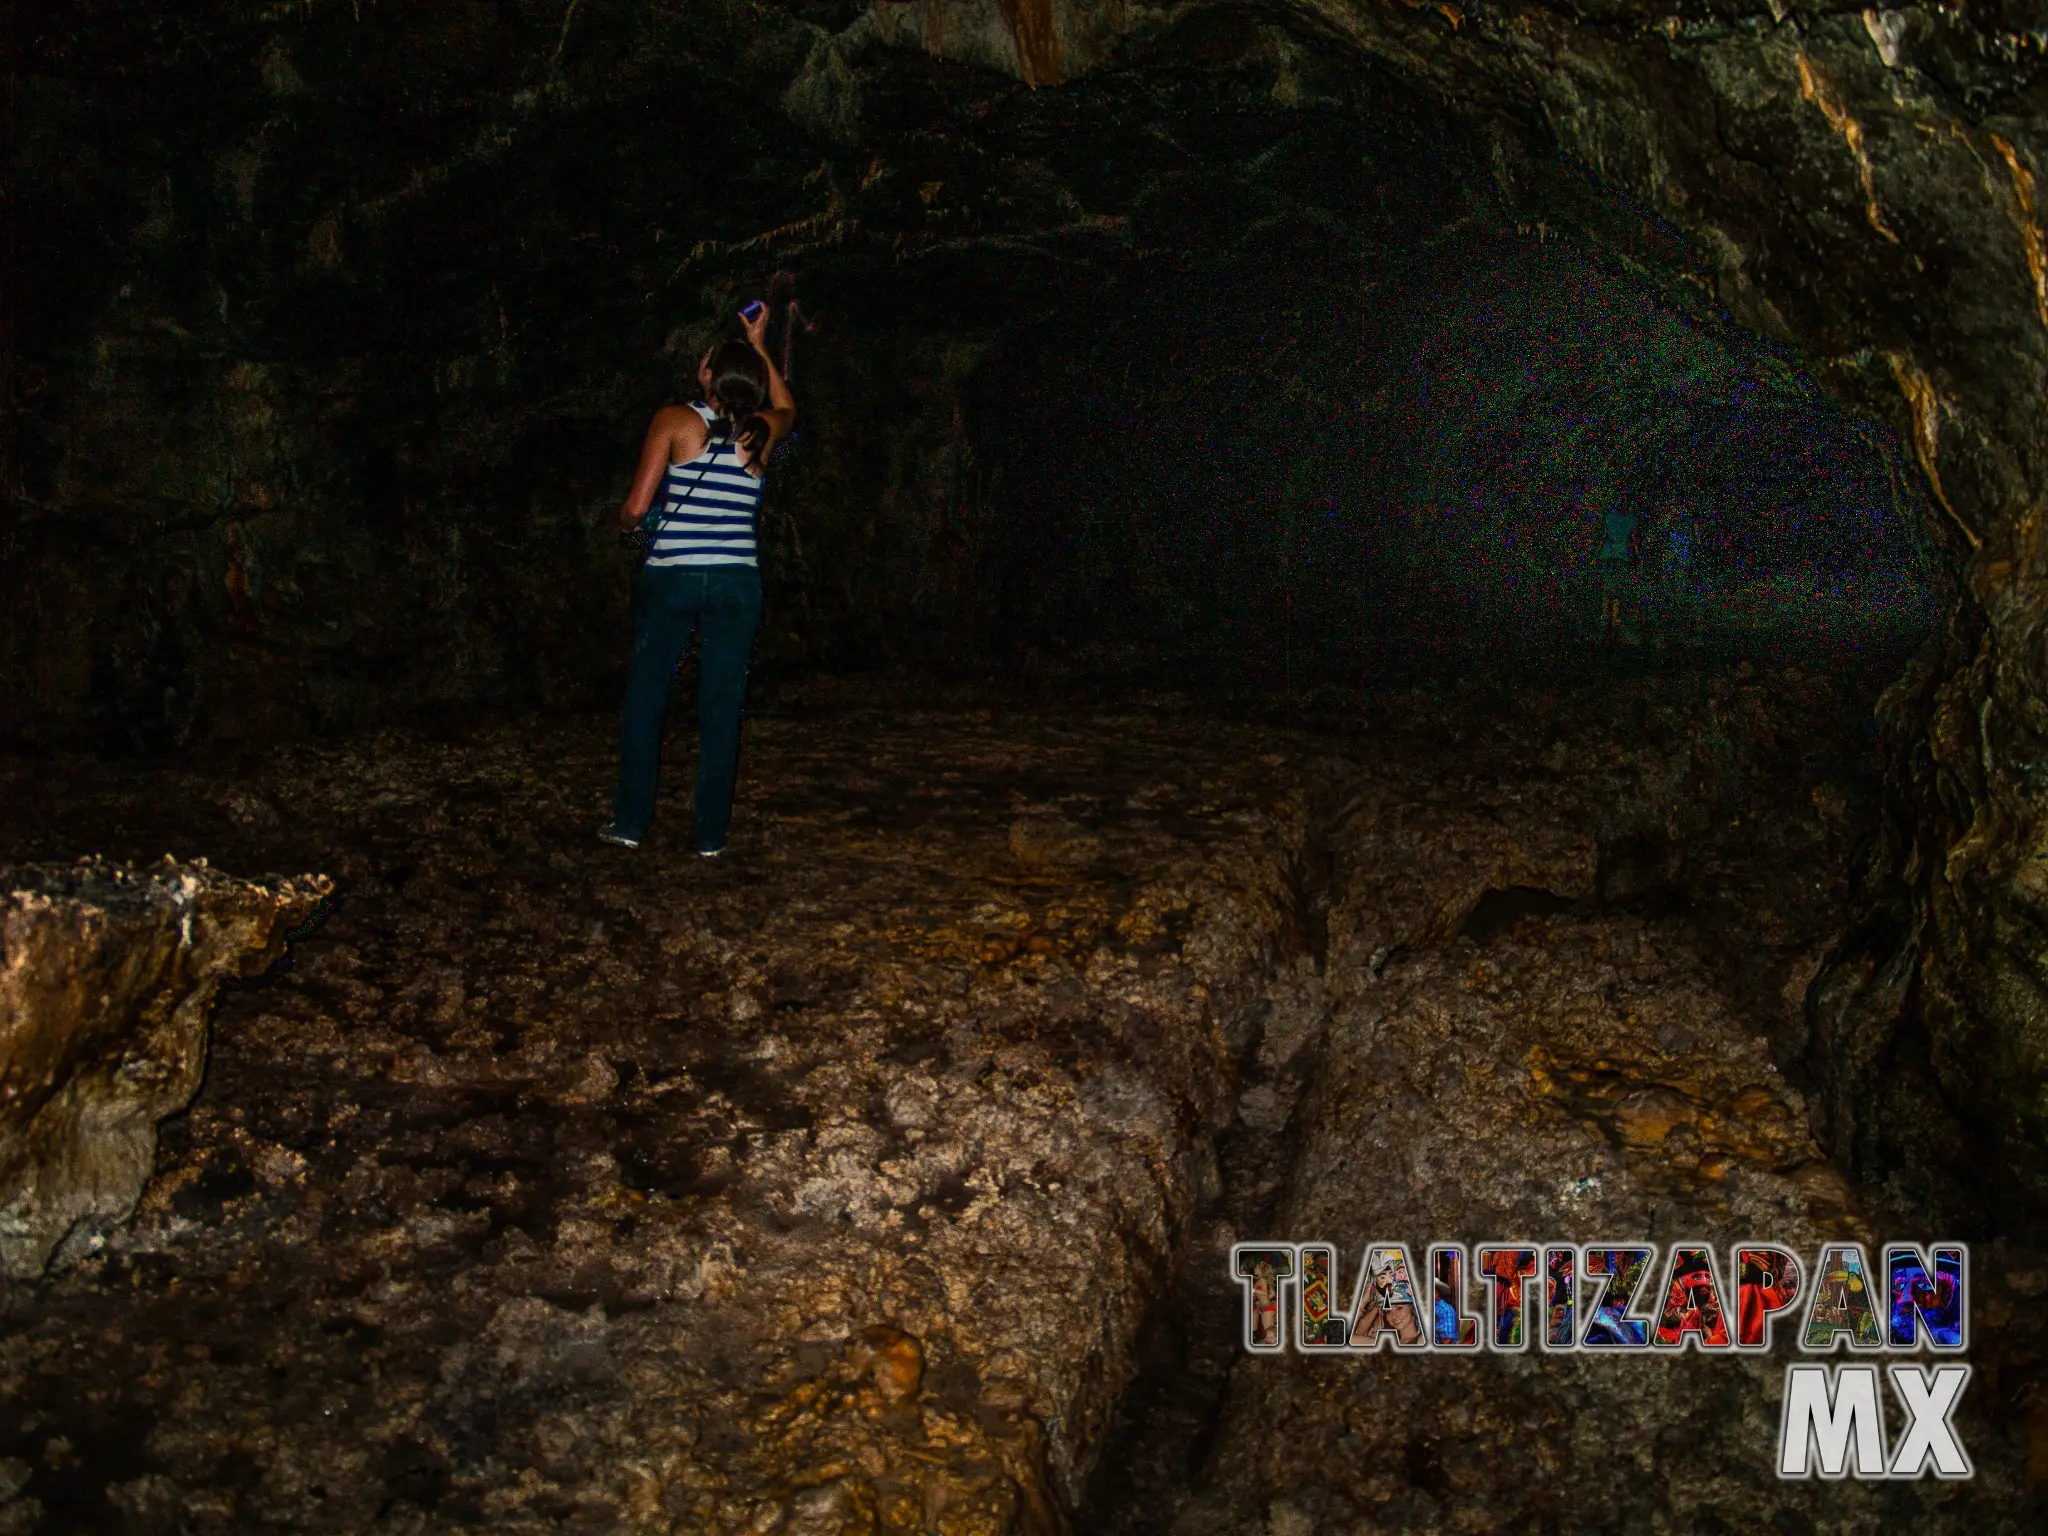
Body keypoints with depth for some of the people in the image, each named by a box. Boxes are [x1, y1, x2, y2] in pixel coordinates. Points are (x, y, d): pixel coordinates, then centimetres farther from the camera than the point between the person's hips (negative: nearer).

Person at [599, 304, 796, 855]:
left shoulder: (675, 421, -5)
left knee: (644, 699, 11)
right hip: (737, 582, 2)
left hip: (670, 577, -2)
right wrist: (760, 346, 32)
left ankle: (631, 822, 15)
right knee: (721, 709, 7)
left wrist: (625, 521, 15)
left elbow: (636, 508, -7)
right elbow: (787, 406, 30)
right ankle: (711, 833, 11)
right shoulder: (761, 432, 4)